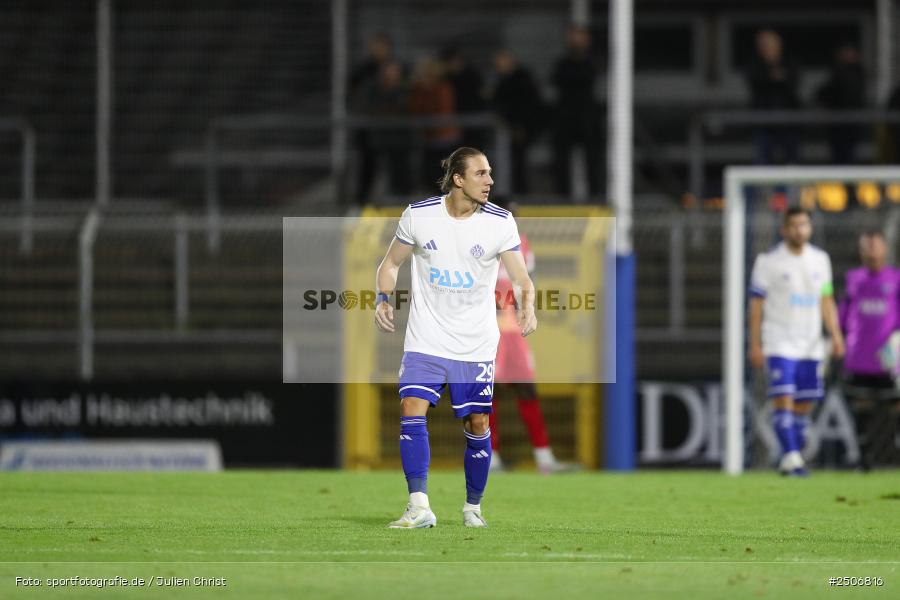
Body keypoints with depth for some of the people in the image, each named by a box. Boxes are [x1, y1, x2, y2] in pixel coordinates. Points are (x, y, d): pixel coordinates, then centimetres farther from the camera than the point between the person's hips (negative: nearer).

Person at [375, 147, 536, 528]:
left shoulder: (500, 222, -6)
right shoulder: (419, 215, -4)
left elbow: (521, 278, -8)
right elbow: (391, 263, 9)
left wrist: (527, 307, -29)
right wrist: (383, 299, -10)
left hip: (477, 346, 0)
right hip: (425, 340, 0)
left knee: (477, 426, 4)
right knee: (412, 411, -17)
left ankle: (472, 508, 22)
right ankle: (419, 507, -21)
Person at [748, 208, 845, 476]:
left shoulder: (820, 260, 10)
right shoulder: (768, 261, -3)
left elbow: (826, 301, 14)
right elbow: (757, 303, -1)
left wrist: (836, 335, 3)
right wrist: (755, 345, -5)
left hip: (811, 346, 4)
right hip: (779, 344, -4)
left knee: (804, 404, 4)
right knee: (783, 400, -15)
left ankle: (791, 460, 12)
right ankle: (791, 458, -17)